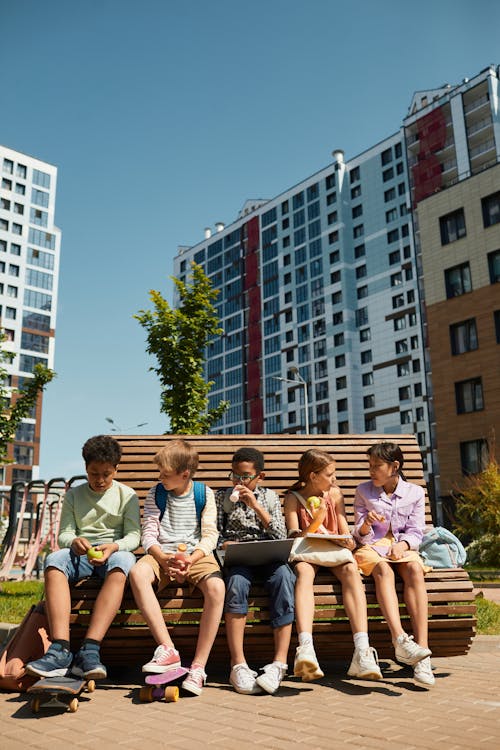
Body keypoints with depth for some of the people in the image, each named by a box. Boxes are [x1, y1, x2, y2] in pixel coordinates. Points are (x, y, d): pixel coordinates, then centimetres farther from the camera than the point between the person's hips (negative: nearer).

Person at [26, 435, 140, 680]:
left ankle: (89, 649, -46)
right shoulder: (73, 495, 17)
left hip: (115, 550, -2)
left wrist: (114, 546, -19)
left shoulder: (127, 495, 11)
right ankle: (61, 650, -42)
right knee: (53, 561, -34)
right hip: (80, 552, 2)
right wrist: (74, 541, -15)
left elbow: (133, 535, 3)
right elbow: (63, 534, 10)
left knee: (123, 561, -40)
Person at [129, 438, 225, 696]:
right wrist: (165, 559, -19)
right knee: (138, 573, -33)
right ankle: (168, 649, -29)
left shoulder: (204, 494, 2)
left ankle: (198, 666, -24)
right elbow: (148, 534, 1)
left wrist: (191, 559, -20)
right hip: (162, 554, 2)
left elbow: (210, 535, -2)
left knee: (216, 587, -33)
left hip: (196, 554, -1)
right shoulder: (156, 494, 6)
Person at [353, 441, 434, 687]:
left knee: (415, 569, -33)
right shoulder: (363, 491, 7)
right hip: (372, 547, -1)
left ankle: (422, 648, -41)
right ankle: (400, 640, -52)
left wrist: (403, 544, -17)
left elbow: (416, 532, 5)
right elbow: (362, 536, 5)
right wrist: (366, 524, -18)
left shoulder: (414, 492, 8)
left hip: (402, 547, 1)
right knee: (383, 569, -36)